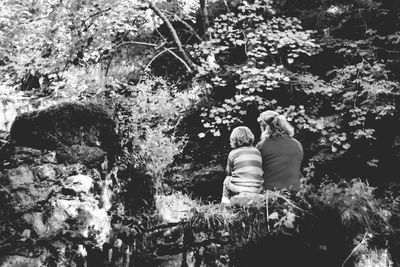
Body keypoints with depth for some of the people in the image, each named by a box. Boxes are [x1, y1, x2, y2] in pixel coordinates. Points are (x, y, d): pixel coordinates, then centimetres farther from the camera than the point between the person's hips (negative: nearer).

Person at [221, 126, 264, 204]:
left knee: (226, 180, 26)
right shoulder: (257, 152, 10)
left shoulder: (233, 153, 2)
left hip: (238, 189, -3)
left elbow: (228, 173, 13)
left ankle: (225, 202, 19)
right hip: (257, 190, 3)